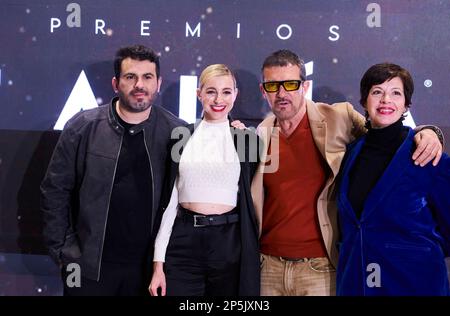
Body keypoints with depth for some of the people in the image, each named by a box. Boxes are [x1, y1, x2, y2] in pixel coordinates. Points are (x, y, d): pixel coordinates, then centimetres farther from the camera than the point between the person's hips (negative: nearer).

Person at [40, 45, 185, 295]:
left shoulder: (177, 132, -3)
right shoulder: (83, 127, -4)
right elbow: (55, 191, 0)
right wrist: (62, 250, -2)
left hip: (149, 266, 1)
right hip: (89, 266, 0)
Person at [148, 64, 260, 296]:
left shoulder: (247, 139, 2)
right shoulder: (183, 137, 6)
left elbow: (252, 201, 10)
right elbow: (169, 199, 5)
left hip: (229, 242, 0)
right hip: (184, 241, 1)